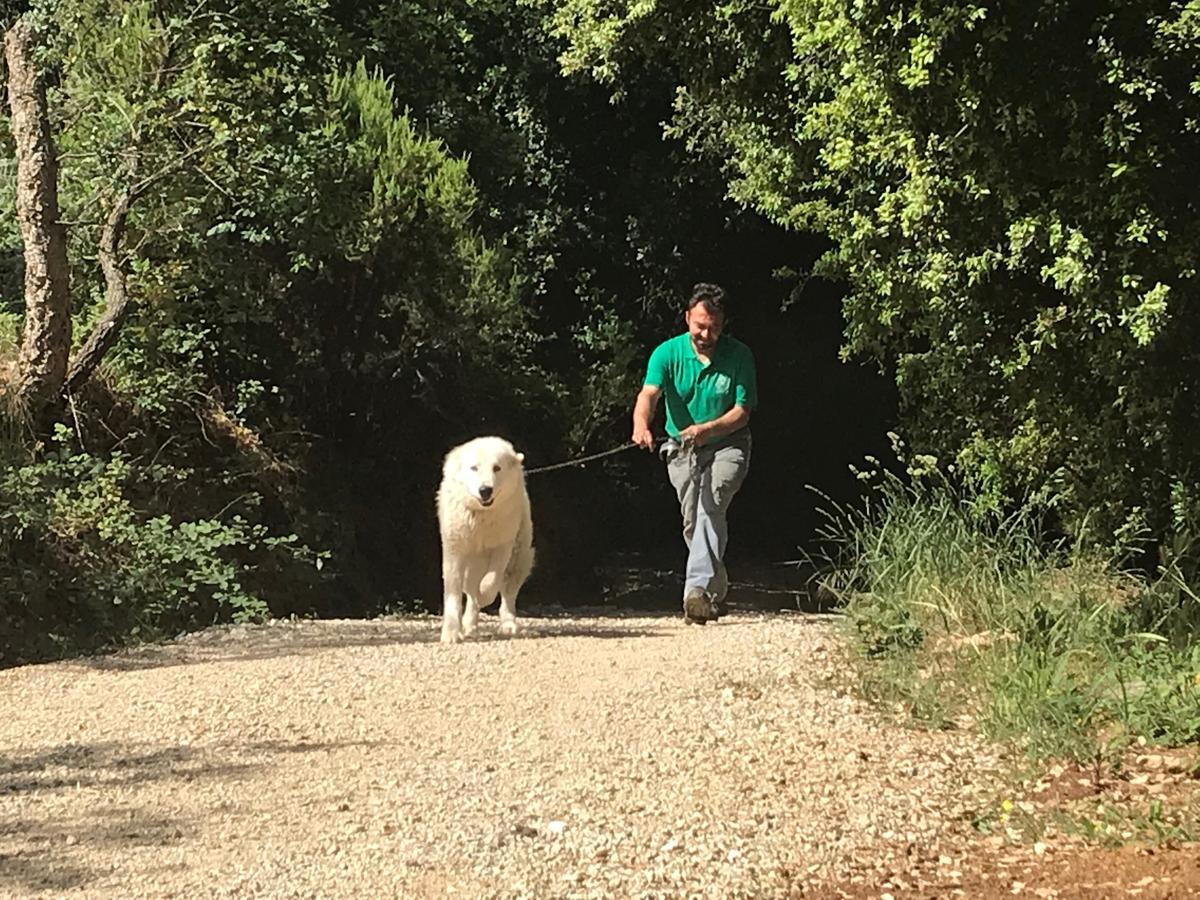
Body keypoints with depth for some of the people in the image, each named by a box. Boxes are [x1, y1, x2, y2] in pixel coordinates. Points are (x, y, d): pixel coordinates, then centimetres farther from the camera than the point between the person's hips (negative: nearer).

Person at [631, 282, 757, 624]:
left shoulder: (739, 356, -10)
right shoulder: (667, 353, -8)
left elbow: (742, 412, -10)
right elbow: (648, 394, -24)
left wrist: (707, 429, -29)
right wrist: (641, 426, -46)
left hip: (727, 446, -3)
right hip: (682, 451, 3)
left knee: (711, 506, -26)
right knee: (693, 524, 6)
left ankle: (697, 588, -37)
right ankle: (717, 590, 28)